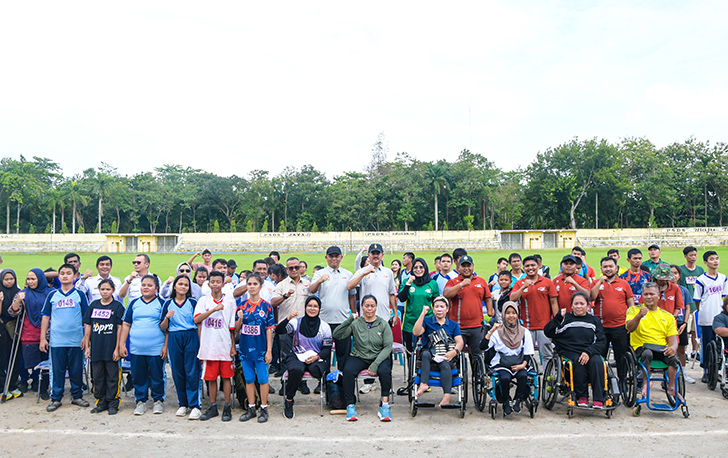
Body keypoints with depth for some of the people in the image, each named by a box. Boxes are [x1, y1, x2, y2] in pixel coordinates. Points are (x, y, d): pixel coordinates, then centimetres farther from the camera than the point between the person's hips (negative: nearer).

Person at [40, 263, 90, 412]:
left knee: (76, 370, 6)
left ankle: (77, 396, 19)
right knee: (57, 370, 6)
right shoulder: (52, 296, 6)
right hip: (56, 341, 1)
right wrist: (43, 338, 4)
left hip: (76, 341, -1)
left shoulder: (79, 295, 3)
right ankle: (56, 398, 18)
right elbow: (46, 317, 9)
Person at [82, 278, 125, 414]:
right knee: (98, 376, 11)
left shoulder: (117, 306, -3)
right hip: (96, 348, 4)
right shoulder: (93, 305, 7)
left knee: (112, 377, 3)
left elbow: (120, 328, -5)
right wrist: (87, 346, 5)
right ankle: (101, 402, 23)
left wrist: (117, 348, -9)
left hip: (111, 348, -3)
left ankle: (113, 403, 13)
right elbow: (87, 326, 9)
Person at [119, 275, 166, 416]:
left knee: (157, 376, 4)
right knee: (138, 377, 9)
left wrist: (166, 346, -6)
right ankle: (140, 401, 23)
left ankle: (158, 400, 20)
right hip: (136, 349, 3)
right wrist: (122, 344, 5)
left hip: (156, 349, -3)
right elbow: (126, 325, 12)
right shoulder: (134, 303, 10)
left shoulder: (161, 303, 1)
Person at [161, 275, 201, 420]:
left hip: (191, 338, -2)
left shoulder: (193, 302, 5)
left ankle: (195, 406, -3)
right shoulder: (168, 303, 9)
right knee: (177, 373, 5)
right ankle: (183, 404, 17)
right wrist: (167, 317, -10)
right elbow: (163, 328, 10)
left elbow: (198, 324, 4)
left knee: (192, 372, -6)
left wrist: (199, 343, -4)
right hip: (174, 339, 2)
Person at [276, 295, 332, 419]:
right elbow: (278, 330, -8)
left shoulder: (324, 326, 6)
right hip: (297, 357, 0)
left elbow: (327, 349, 4)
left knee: (315, 370, -37)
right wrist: (288, 318, -23)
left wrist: (316, 357, -14)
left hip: (316, 359, 0)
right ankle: (288, 401, -16)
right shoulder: (296, 322, 5)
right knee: (297, 370, -34)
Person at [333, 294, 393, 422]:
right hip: (359, 357, 0)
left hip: (379, 357, 0)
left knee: (384, 371, -32)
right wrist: (349, 320, -19)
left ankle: (385, 405, -20)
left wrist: (375, 364, -17)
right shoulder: (355, 323, 2)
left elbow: (388, 347, -5)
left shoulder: (383, 324, 2)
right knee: (348, 370, -29)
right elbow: (337, 335, -8)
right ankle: (350, 406, -18)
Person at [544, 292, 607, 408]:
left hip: (589, 353, 1)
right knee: (579, 362, -33)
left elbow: (602, 341, 4)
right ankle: (582, 396, -20)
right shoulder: (566, 319, 10)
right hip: (570, 353, -1)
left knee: (596, 361, -31)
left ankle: (598, 399, -27)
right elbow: (548, 332, 1)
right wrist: (558, 317, -8)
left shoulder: (594, 321, 15)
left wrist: (588, 352, -14)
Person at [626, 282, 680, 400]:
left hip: (662, 349, 2)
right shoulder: (634, 310, 9)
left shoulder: (668, 316, 17)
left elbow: (673, 339, 9)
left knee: (673, 356, -30)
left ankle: (671, 387, -14)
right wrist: (639, 316, -28)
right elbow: (630, 328, -9)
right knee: (647, 353, -36)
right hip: (641, 347, -2)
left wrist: (673, 347, -15)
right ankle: (646, 382, -15)